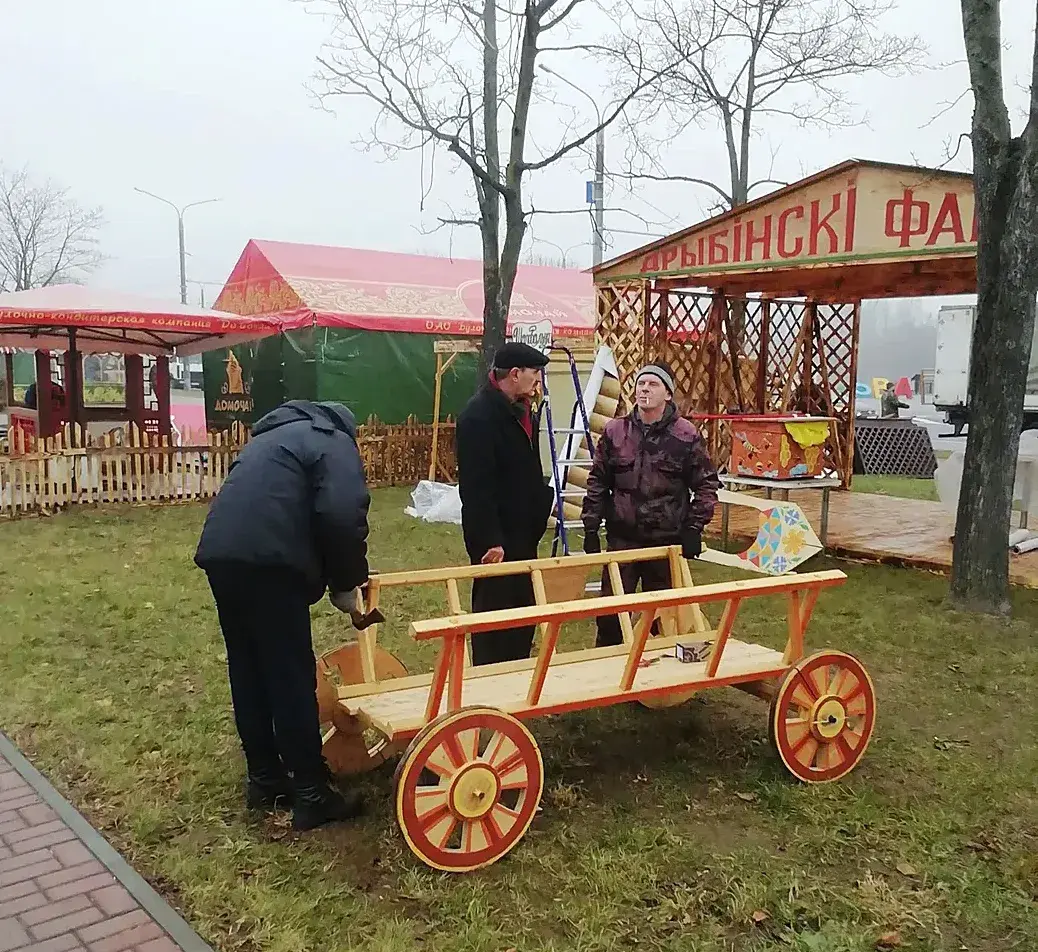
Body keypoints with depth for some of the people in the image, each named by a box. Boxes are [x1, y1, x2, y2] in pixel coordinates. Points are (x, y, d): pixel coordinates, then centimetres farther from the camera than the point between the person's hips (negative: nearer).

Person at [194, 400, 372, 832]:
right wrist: (347, 582, 4)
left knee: (247, 670, 17)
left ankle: (263, 779, 28)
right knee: (292, 676, -1)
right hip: (266, 559, -8)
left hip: (220, 553, 8)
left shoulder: (275, 436, 34)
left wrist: (335, 577, 29)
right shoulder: (334, 443, 9)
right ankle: (311, 794, 7)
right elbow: (343, 518, -9)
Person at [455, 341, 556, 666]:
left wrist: (541, 499, 12)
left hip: (523, 534, 10)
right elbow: (476, 486, -24)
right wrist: (489, 540, -25)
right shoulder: (479, 415, -19)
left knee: (524, 615, 16)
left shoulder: (522, 409, 12)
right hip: (496, 538, -9)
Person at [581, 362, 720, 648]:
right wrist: (591, 528, 4)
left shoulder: (686, 435, -4)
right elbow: (597, 482, 8)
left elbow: (706, 484, 1)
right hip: (622, 537, 2)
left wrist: (694, 527, -6)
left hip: (667, 539, -1)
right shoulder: (614, 431, 3)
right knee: (610, 611, 5)